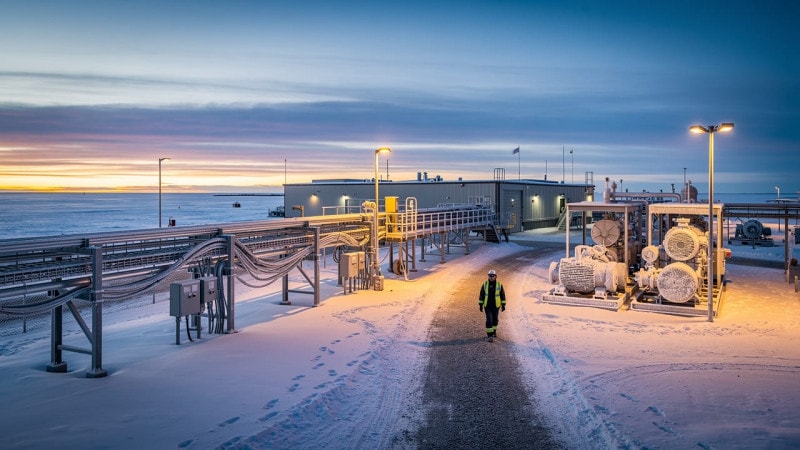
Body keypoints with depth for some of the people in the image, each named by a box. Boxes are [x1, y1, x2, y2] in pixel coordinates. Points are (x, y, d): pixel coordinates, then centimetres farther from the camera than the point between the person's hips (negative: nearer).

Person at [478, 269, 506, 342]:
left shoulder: (499, 285, -8)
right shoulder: (485, 284, -7)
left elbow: (502, 295, -1)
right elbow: (481, 295, -1)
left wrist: (503, 305, -2)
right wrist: (480, 305, -3)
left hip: (496, 306, 1)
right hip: (487, 306, -1)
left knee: (495, 319, 15)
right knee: (489, 320, -11)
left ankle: (493, 331, 39)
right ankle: (489, 335, -7)